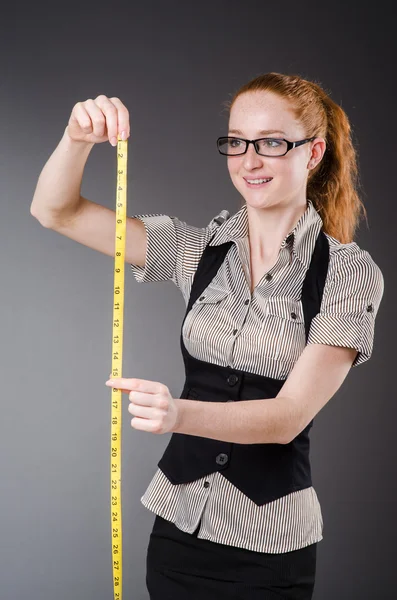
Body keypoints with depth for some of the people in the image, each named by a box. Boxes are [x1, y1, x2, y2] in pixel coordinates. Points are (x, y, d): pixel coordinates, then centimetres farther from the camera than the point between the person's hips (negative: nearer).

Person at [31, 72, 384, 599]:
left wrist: (180, 414, -35)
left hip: (270, 547, -3)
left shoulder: (350, 272, -10)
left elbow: (290, 415, -18)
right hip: (179, 524, 3)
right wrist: (79, 139, -18)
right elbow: (56, 212, 2)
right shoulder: (200, 248, 1)